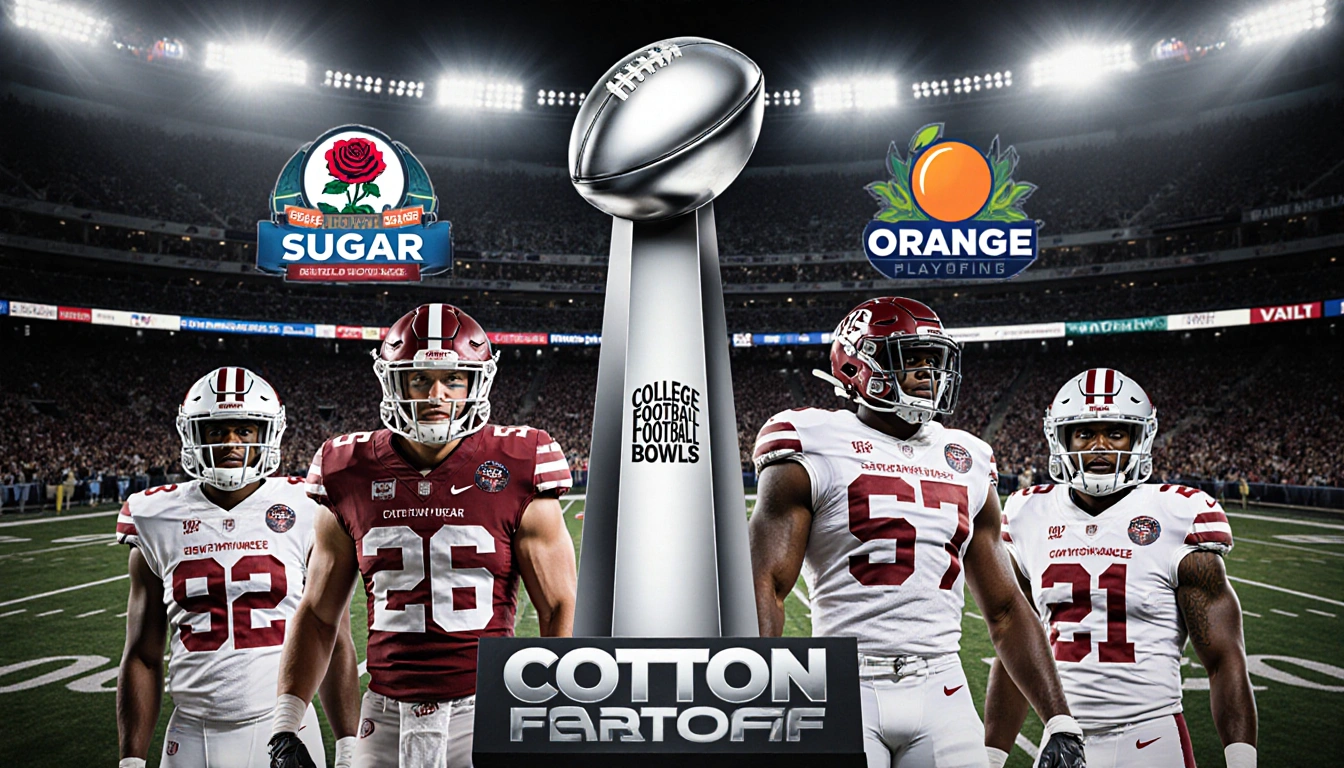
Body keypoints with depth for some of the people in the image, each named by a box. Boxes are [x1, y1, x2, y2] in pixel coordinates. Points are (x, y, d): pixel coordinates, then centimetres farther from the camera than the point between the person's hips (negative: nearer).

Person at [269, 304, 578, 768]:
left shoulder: (516, 476, -8)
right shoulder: (353, 478, 1)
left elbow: (560, 611, -3)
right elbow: (318, 615, 10)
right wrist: (285, 725, 5)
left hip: (484, 715, -2)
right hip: (387, 720, 3)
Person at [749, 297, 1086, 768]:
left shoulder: (967, 465, 12)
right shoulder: (815, 453, -4)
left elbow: (1005, 610, 15)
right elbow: (763, 588, -12)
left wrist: (1060, 721, 9)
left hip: (942, 691, 4)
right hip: (847, 693, -4)